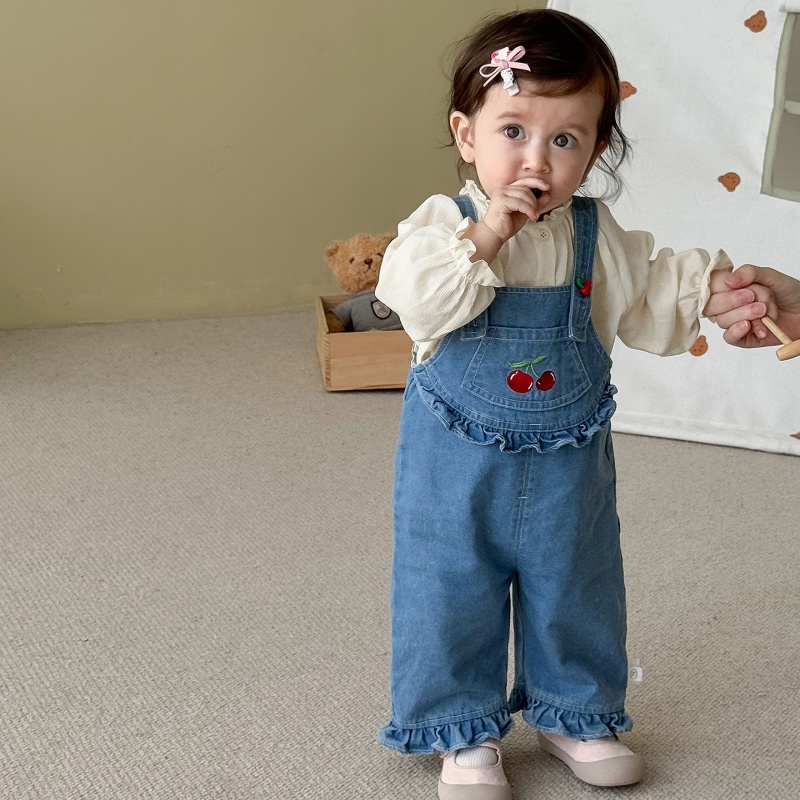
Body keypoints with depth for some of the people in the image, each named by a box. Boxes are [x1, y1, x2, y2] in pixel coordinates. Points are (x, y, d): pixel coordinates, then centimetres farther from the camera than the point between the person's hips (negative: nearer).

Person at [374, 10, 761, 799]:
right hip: (459, 462, -3)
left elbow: (646, 304, 9)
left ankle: (573, 712, 39)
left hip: (567, 465, 3)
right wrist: (484, 236, -31)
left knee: (573, 594, 17)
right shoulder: (443, 222, -12)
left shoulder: (594, 236, -2)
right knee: (454, 596, 8)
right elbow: (417, 302, -28)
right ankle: (465, 732, 27)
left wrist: (711, 284, -5)